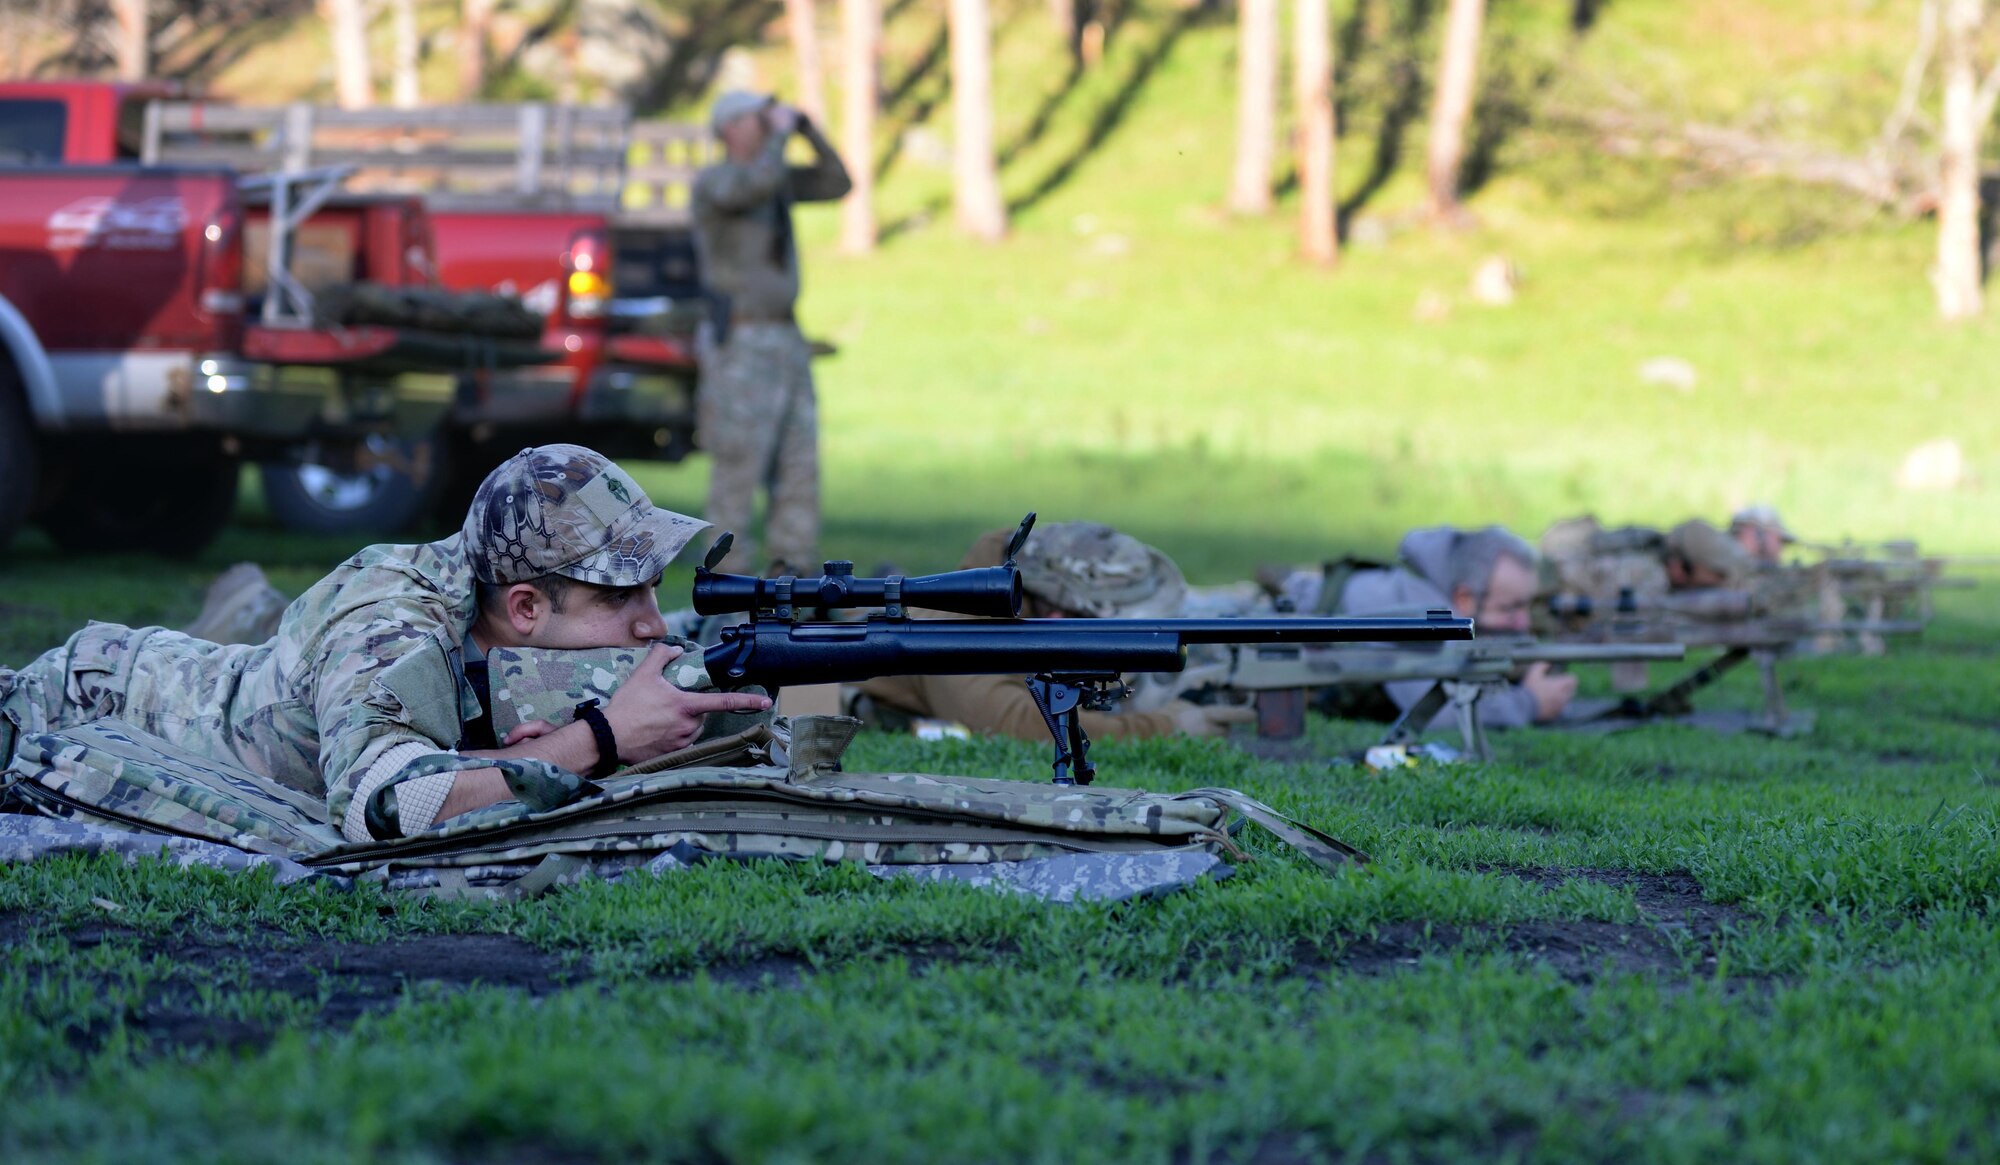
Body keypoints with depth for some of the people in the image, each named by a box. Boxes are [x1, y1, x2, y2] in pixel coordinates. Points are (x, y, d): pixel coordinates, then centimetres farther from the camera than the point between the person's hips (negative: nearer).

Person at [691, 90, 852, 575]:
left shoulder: (778, 176, 16)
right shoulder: (712, 183, -9)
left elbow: (836, 184, 16)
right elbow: (758, 185, -28)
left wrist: (807, 128, 5)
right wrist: (780, 132, -13)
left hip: (786, 343, 8)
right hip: (740, 346, -8)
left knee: (800, 466, 5)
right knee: (739, 468, -8)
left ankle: (792, 575, 8)